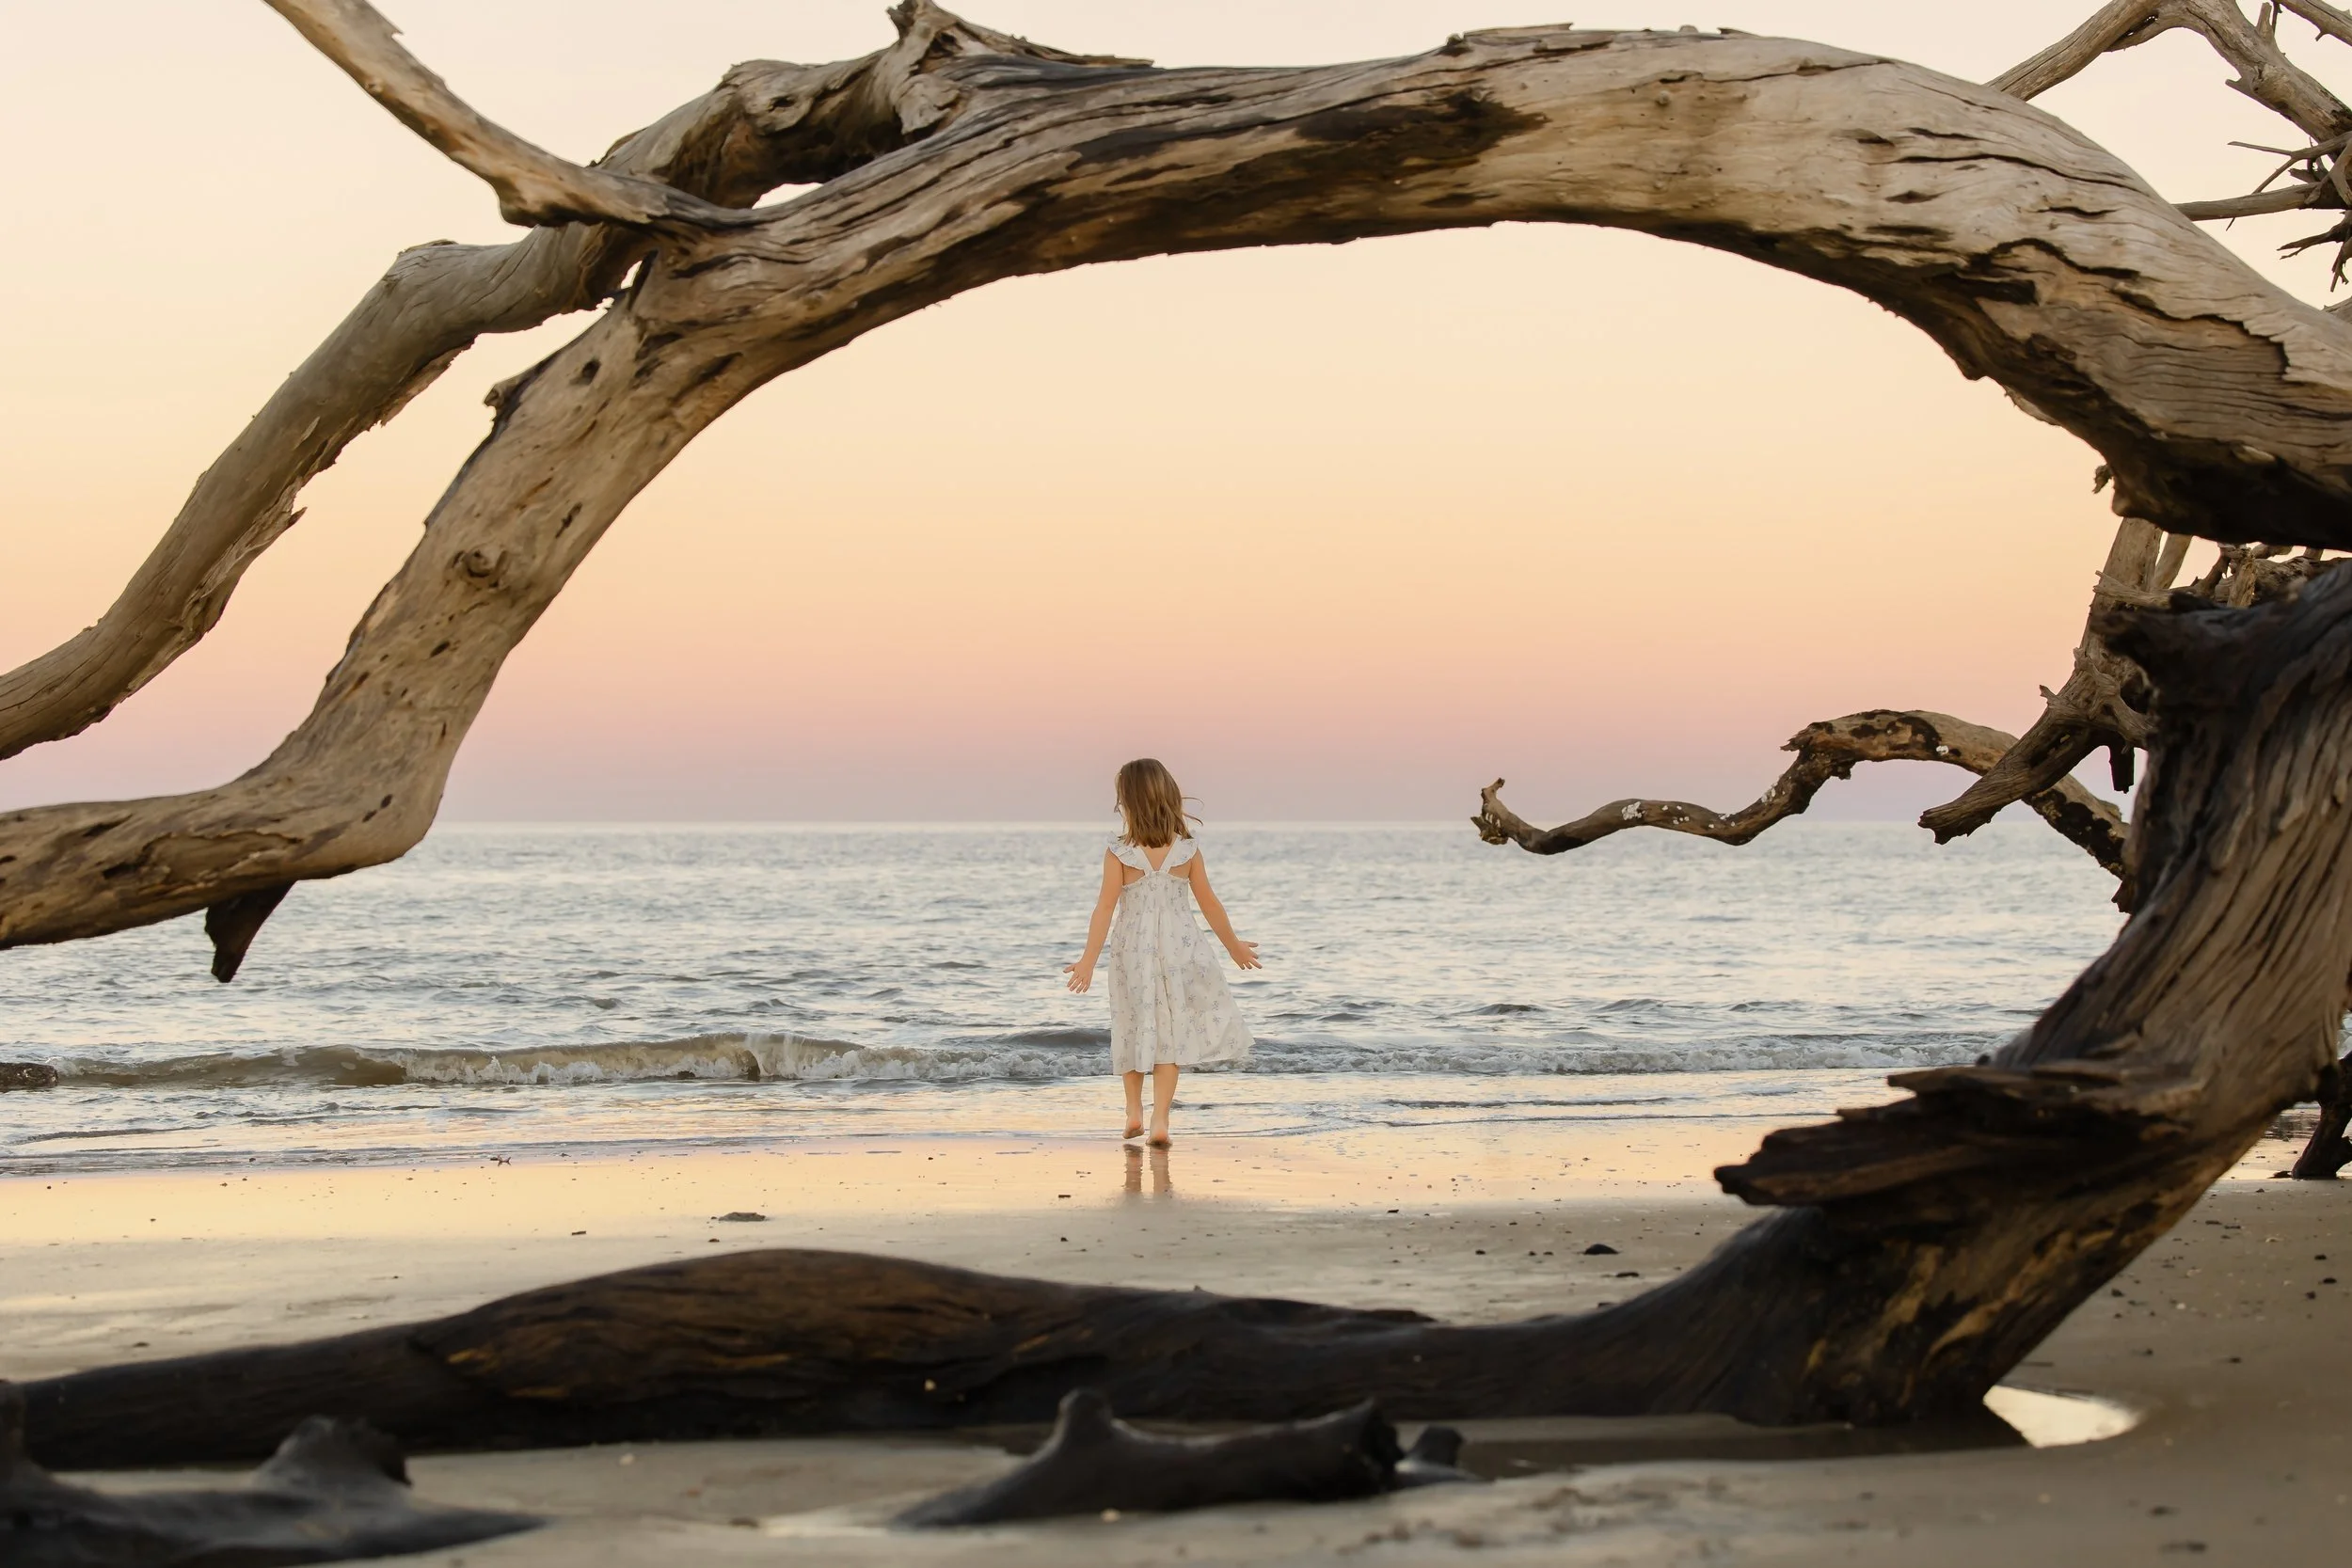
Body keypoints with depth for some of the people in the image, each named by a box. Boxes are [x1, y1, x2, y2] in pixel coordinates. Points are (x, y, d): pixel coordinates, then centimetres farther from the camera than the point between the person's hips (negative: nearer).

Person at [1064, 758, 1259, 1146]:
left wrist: (1088, 961, -9)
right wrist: (1233, 944, 15)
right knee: (1171, 1033, 5)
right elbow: (1209, 903, 1)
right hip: (1180, 947, 1)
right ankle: (1160, 1118, -3)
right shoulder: (1188, 849, -6)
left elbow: (1105, 908, -12)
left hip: (1133, 949, -1)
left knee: (1135, 1028, 18)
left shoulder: (1119, 853, -12)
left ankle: (1134, 1109, 23)